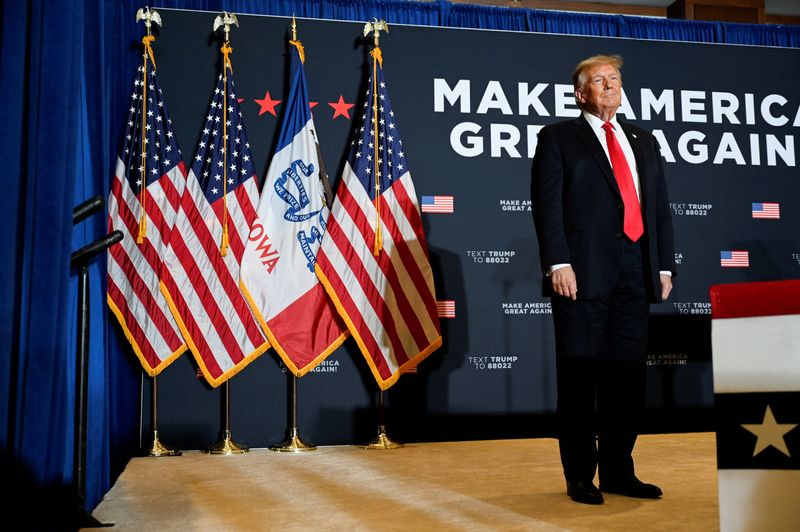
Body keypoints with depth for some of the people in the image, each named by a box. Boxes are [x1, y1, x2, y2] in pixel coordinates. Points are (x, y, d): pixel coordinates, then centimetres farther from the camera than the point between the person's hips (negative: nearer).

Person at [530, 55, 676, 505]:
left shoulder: (644, 141, 21)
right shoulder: (559, 137, 6)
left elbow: (661, 206, 17)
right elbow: (547, 203, -4)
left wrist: (665, 265, 9)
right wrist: (558, 263, -15)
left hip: (635, 269, 5)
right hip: (585, 271, -5)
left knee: (628, 374, 7)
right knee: (580, 376, 0)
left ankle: (619, 471, 19)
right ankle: (580, 476, 10)